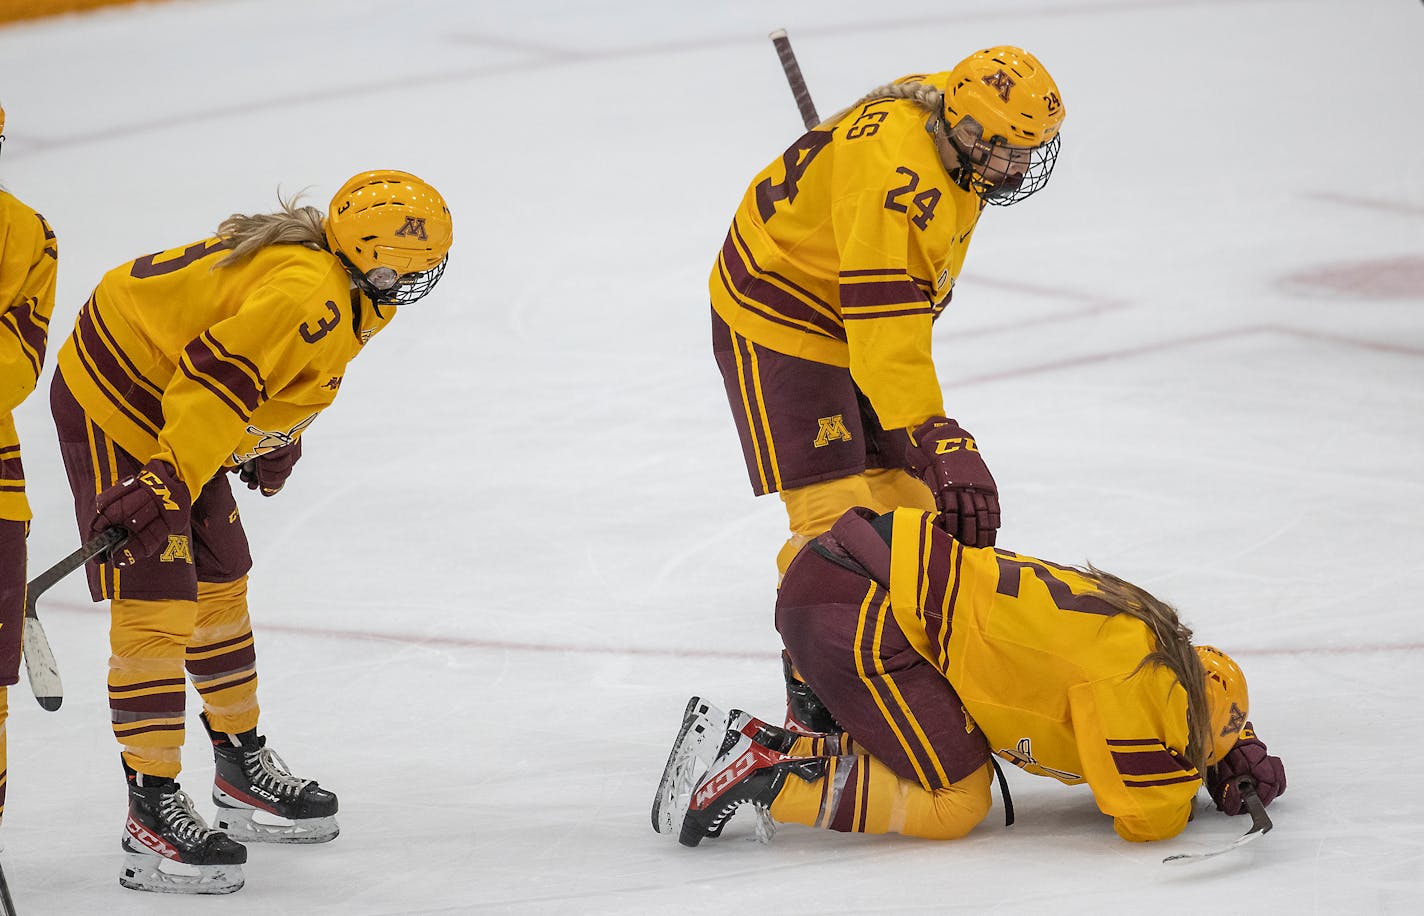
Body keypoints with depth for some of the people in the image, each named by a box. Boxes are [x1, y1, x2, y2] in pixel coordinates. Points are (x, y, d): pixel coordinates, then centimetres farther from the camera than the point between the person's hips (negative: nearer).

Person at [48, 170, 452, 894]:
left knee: (219, 587, 19)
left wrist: (276, 442, 33)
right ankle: (151, 812, -13)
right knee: (154, 606, -14)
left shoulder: (337, 291, 5)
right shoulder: (309, 296, -28)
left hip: (171, 414, 11)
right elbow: (219, 375, -36)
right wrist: (168, 481, -39)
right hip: (113, 406, -11)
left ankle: (243, 769, 35)